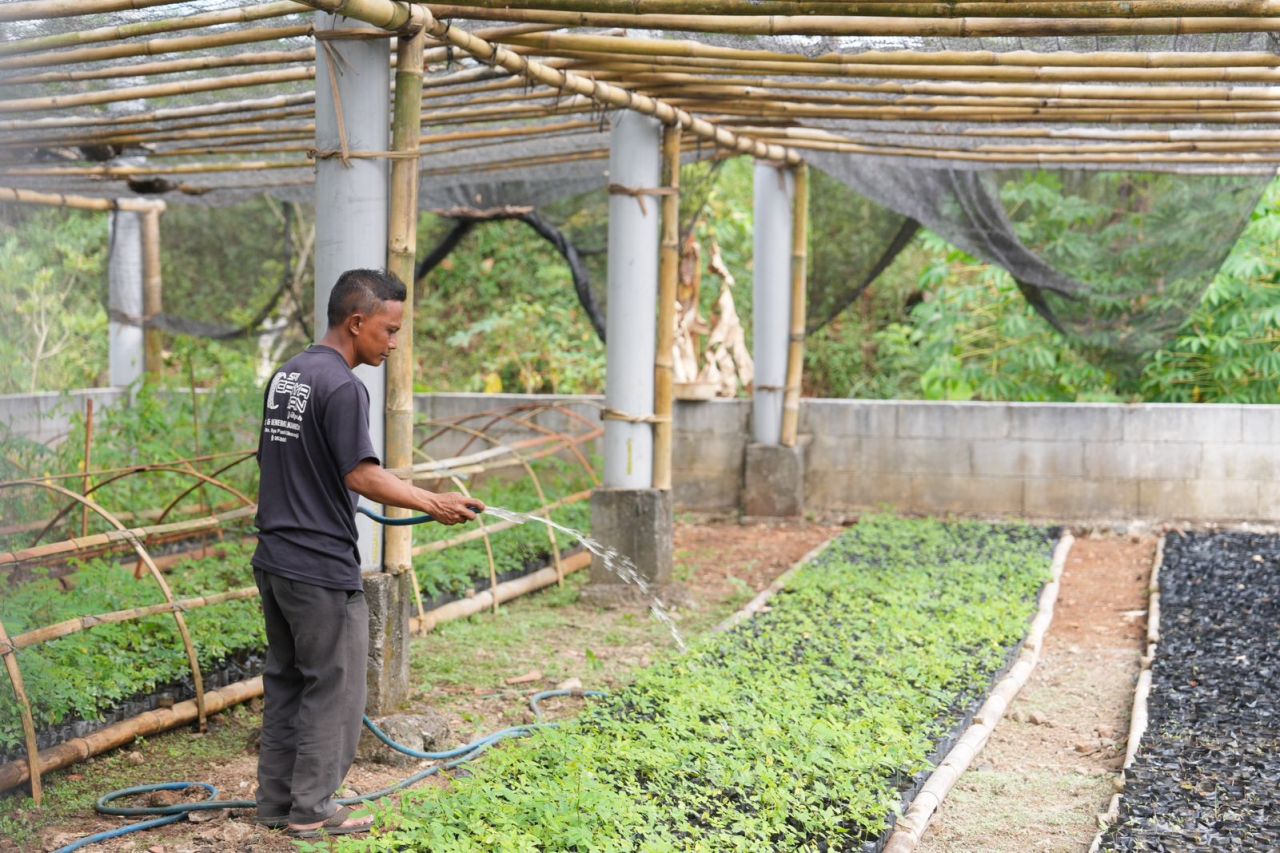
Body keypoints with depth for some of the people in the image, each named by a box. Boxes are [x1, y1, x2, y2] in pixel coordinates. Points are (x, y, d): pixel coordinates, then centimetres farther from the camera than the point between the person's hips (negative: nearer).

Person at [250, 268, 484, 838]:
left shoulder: (285, 377, 11)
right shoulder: (342, 387, -18)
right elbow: (362, 475, -23)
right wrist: (434, 504, -19)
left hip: (274, 561, 9)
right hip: (322, 569, -9)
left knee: (285, 683, 15)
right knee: (334, 690, 2)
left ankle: (277, 802, 21)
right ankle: (312, 811, 8)